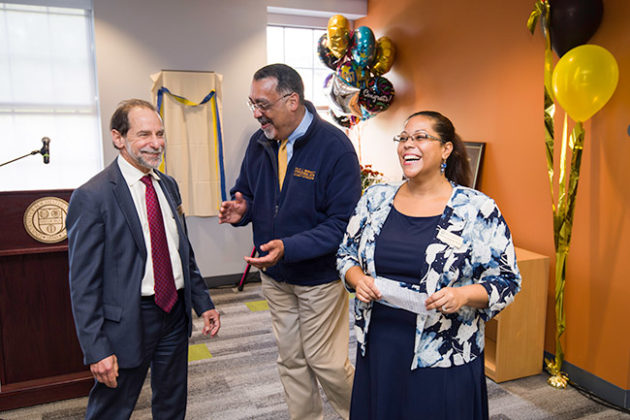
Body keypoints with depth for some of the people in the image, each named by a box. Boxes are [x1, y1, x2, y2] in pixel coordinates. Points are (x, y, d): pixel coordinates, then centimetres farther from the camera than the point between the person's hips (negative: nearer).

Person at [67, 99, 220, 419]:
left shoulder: (169, 186, 7)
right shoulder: (92, 197, -15)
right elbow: (83, 283, -14)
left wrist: (203, 304, 11)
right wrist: (97, 350, -15)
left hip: (176, 312, 6)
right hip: (127, 320, -6)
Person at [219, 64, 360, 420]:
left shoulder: (334, 146, -20)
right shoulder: (260, 142, 0)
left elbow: (344, 222, -22)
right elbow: (247, 191, 14)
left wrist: (289, 248, -32)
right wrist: (242, 209, -11)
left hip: (319, 277, -6)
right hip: (275, 275, 6)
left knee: (326, 362, 6)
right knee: (291, 360, 18)